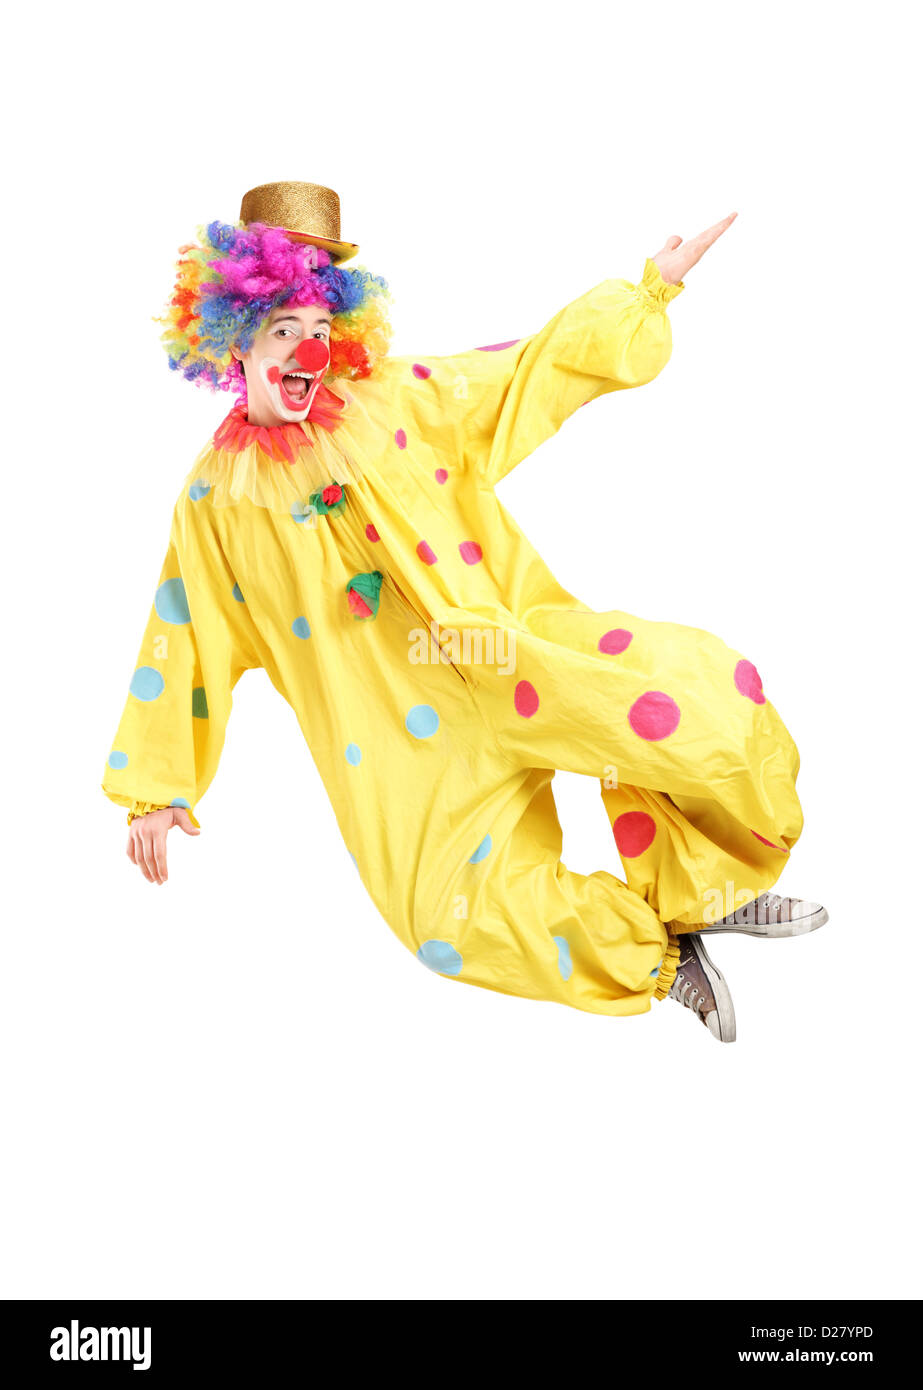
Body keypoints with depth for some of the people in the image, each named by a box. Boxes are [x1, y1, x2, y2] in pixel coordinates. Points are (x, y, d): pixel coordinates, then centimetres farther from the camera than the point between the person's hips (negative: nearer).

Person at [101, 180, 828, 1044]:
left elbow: (532, 366, 11)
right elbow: (184, 641, 12)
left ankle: (697, 893, 4)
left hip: (511, 643, 1)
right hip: (407, 730, 0)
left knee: (694, 693, -21)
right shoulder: (214, 498, 9)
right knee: (459, 918, -18)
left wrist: (652, 285, 7)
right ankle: (657, 951, 7)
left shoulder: (395, 399, 8)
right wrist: (153, 788, 13)